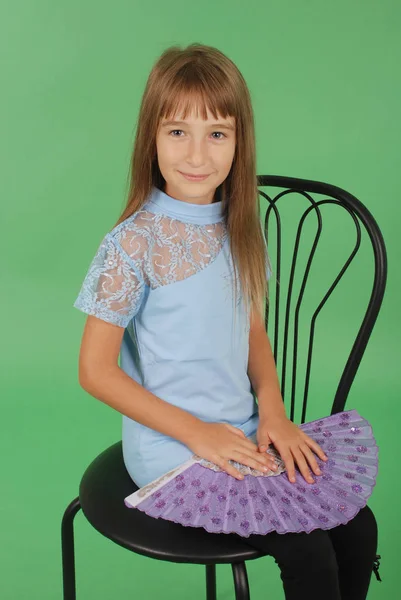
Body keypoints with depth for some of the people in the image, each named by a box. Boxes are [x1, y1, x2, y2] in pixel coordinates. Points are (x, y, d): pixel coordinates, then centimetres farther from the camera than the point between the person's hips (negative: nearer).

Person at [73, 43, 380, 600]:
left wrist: (273, 410, -5)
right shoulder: (134, 243, -16)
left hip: (244, 434, 6)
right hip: (171, 449, -5)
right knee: (308, 552, -14)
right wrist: (198, 432, -15)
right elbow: (95, 370, -13)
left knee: (358, 527, -3)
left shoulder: (239, 227, 2)